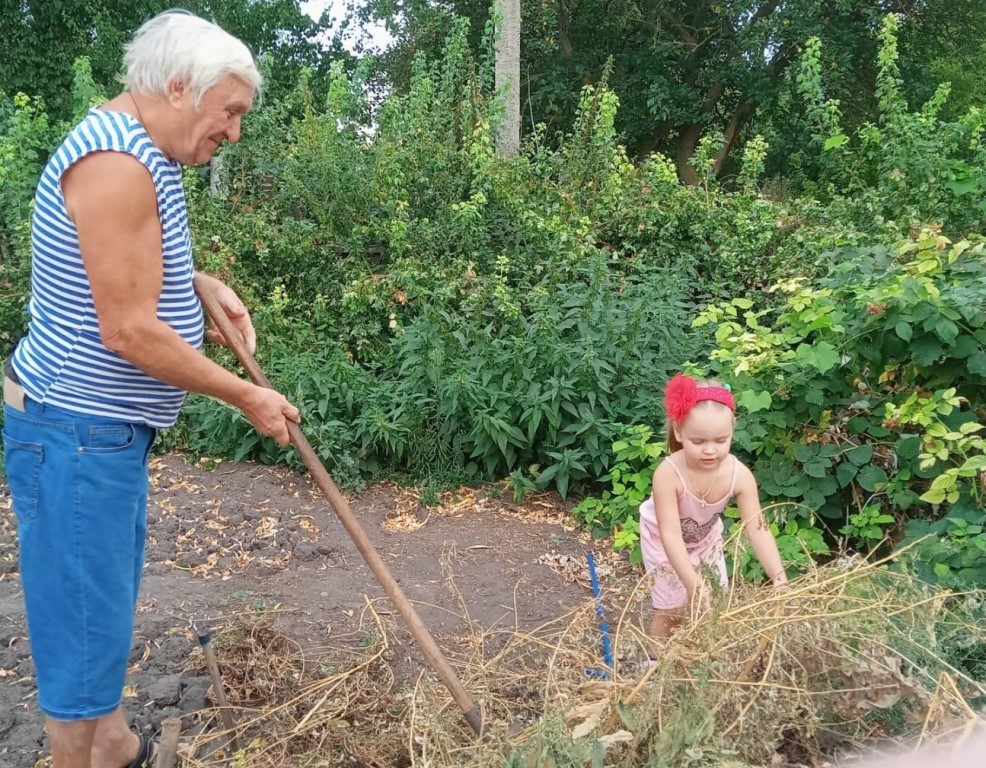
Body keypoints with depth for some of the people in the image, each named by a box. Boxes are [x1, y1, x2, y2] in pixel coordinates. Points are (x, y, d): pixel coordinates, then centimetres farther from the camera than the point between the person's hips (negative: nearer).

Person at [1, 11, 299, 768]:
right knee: (84, 613, 2)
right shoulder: (116, 162, -22)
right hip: (75, 434, -11)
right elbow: (129, 332, -25)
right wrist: (248, 397, -16)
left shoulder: (141, 151, 11)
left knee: (107, 595, 22)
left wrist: (204, 285, 9)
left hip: (105, 427, 11)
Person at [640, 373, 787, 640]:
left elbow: (758, 530, -29)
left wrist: (780, 579, -40)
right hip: (663, 539, -4)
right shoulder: (668, 474, -41)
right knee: (672, 609, 1)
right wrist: (692, 584, -49)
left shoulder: (740, 475, -31)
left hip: (706, 536, 4)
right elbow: (671, 535, -40)